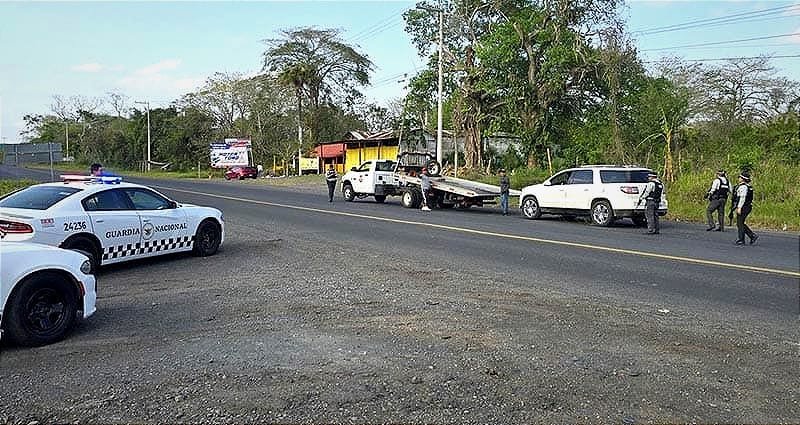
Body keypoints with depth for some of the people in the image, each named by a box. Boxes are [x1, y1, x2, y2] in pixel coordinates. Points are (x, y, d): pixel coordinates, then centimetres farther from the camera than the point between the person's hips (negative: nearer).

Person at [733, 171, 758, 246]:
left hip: (743, 208, -10)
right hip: (747, 207, 10)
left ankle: (741, 240, 2)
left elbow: (742, 198, -22)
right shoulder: (747, 186, 16)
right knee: (740, 224, 14)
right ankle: (752, 236, 11)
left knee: (740, 223, -3)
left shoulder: (743, 187, -16)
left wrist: (739, 207, -24)